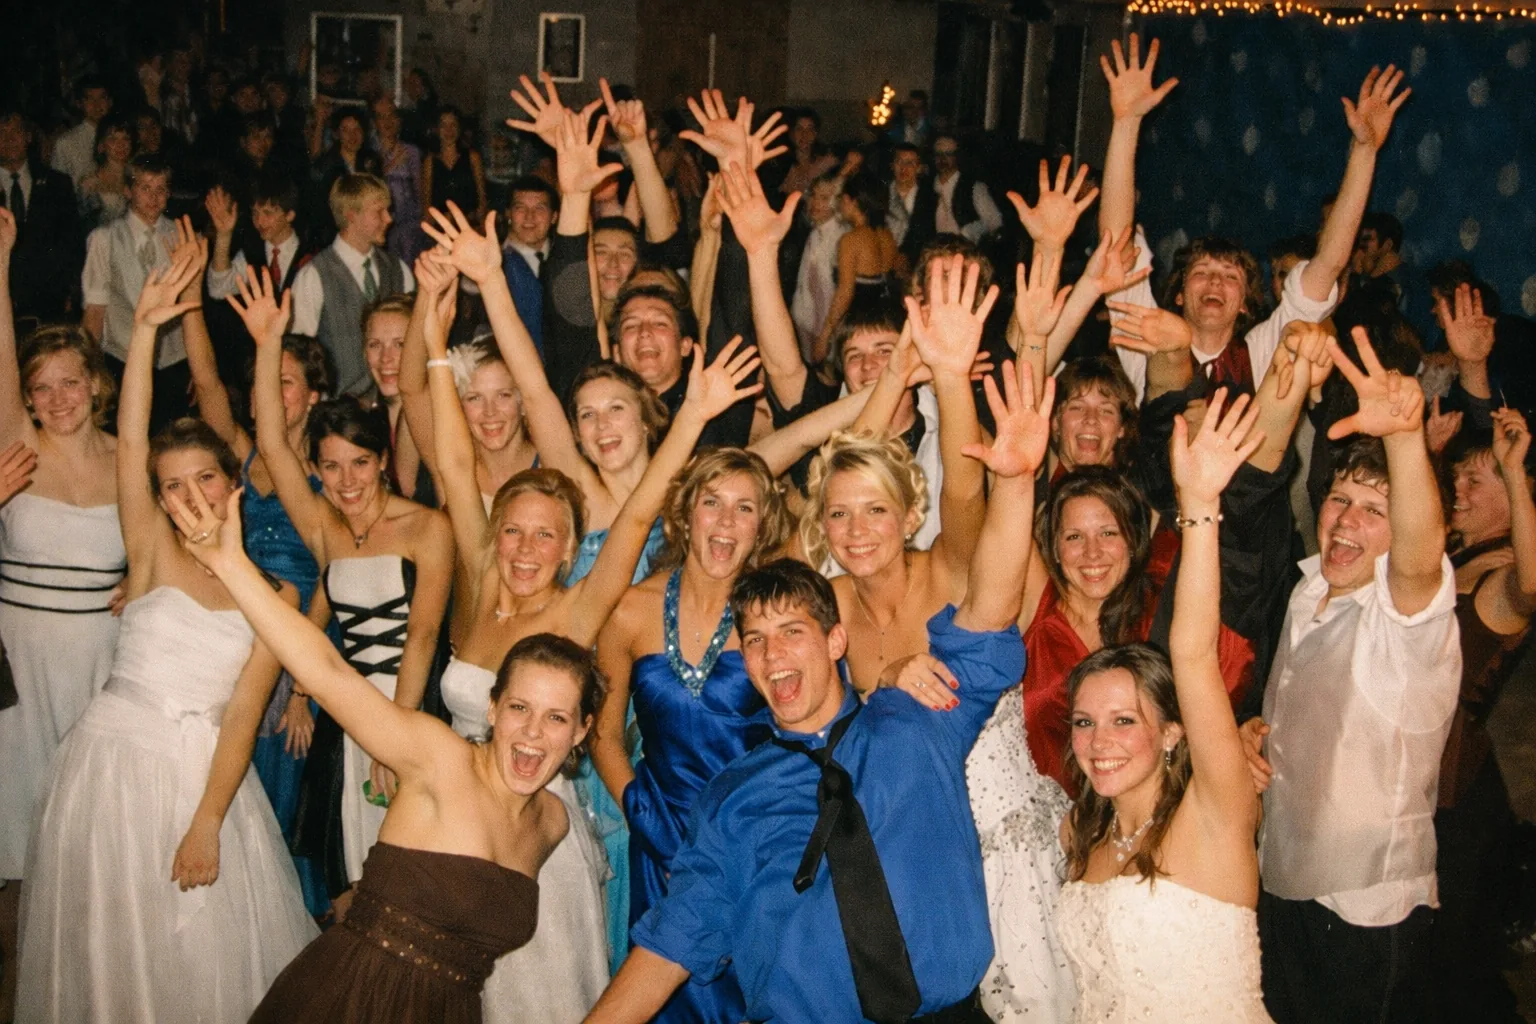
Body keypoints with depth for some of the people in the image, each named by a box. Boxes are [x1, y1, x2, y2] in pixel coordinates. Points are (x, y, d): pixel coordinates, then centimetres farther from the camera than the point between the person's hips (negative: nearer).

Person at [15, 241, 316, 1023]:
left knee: (207, 950, 9)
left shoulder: (273, 593, 0)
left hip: (205, 775, 0)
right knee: (111, 948, 11)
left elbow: (243, 711, -5)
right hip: (111, 762, 0)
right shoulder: (154, 553, -1)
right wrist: (145, 330, -20)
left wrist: (208, 822, -13)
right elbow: (130, 443, -13)